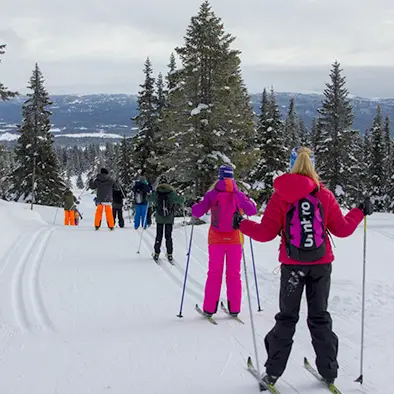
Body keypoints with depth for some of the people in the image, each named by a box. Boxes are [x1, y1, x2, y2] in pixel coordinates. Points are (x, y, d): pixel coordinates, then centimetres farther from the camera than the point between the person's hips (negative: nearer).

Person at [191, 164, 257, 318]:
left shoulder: (212, 194, -7)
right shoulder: (239, 194, -4)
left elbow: (197, 212, -10)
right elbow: (252, 211, -5)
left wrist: (194, 207, 13)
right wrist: (248, 201, 16)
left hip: (216, 239, -1)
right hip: (235, 239, 1)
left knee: (214, 273, 7)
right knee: (234, 274, 9)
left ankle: (209, 309, 8)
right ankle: (234, 308, 11)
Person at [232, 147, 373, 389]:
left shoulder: (280, 196, -7)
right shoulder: (325, 195, -3)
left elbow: (266, 233, -8)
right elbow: (342, 229, 1)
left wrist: (242, 224, 8)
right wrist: (361, 212, 17)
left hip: (292, 265, -1)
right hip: (321, 264, 1)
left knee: (287, 318, 10)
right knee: (320, 317, 13)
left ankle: (273, 372, 11)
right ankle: (329, 371, 16)